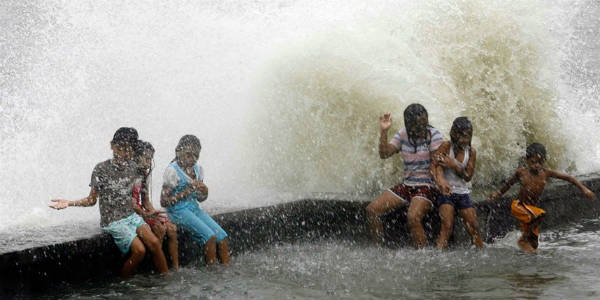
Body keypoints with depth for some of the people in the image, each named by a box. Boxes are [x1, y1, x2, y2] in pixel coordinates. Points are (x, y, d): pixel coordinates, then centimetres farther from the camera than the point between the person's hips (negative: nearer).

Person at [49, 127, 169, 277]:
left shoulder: (132, 167, 4)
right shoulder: (101, 169, -10)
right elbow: (92, 200, -5)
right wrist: (70, 203, -18)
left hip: (131, 216, 5)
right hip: (112, 221, -5)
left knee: (154, 242, -17)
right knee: (139, 250, -21)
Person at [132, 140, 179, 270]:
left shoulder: (144, 174, 14)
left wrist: (154, 213, -1)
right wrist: (146, 214, -21)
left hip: (141, 211, 8)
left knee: (171, 228, -10)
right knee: (160, 228, -25)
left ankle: (176, 267, -10)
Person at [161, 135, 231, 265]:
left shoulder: (197, 169, 8)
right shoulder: (172, 171, -12)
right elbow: (164, 201, -14)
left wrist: (204, 191, -5)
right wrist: (187, 192, -20)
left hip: (194, 208, 7)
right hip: (179, 211, -7)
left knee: (222, 236, -9)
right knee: (210, 236, -22)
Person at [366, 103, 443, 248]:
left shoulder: (433, 134, -8)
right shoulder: (402, 135, 5)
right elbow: (384, 154, -1)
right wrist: (384, 131, -11)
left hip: (427, 186, -6)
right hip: (407, 185, 6)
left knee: (413, 217, -33)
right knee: (371, 210, -3)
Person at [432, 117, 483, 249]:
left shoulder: (471, 151, 2)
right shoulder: (446, 146, -9)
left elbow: (468, 176, -2)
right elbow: (437, 166, -20)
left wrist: (454, 165, -18)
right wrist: (441, 180, -41)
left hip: (463, 192, 4)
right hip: (447, 192, -4)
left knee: (474, 227, 2)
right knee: (447, 226, -19)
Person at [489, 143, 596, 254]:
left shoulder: (546, 173, -3)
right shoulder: (521, 172, -6)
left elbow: (568, 178, -1)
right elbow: (509, 183, 13)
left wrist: (583, 188, -6)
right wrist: (499, 193, 22)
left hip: (531, 208, 4)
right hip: (518, 206, -4)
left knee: (533, 245, 3)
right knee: (540, 214, -32)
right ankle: (523, 240, -19)